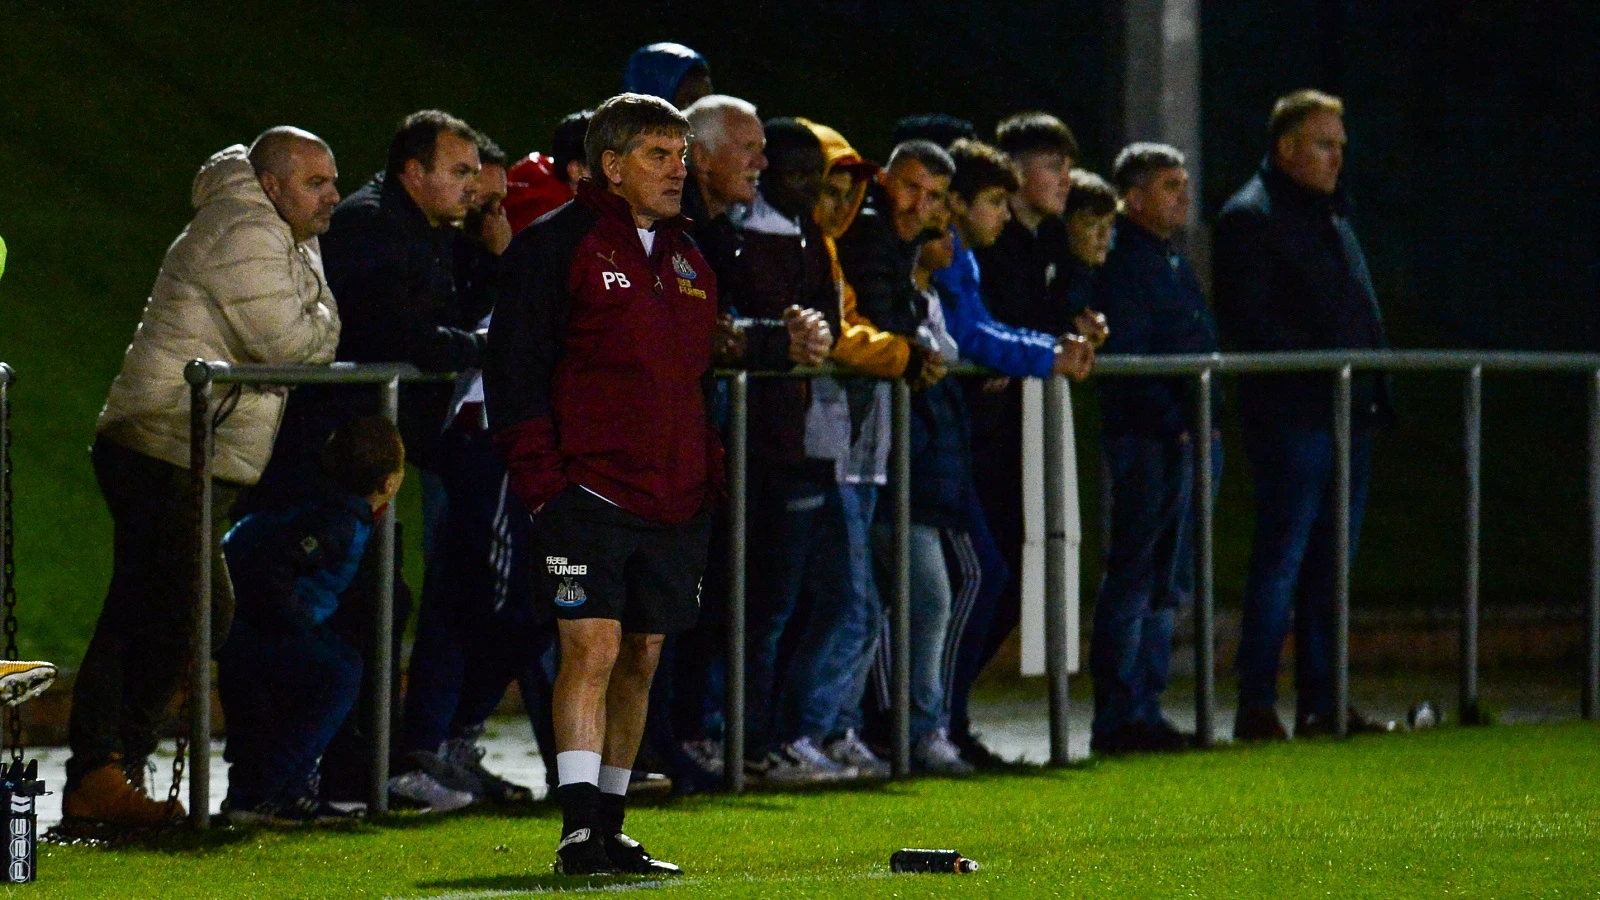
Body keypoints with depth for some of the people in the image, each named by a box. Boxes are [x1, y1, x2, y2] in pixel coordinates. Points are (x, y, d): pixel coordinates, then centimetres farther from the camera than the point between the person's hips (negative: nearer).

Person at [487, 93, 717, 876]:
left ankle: (609, 830, 16)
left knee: (641, 660, 9)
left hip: (672, 502, 7)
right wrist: (541, 478, -14)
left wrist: (707, 476, 16)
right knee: (592, 649, -14)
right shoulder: (555, 247, -4)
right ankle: (578, 832, -16)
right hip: (587, 488, -7)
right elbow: (515, 369, -7)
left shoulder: (687, 259, 18)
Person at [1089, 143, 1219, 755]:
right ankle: (1119, 720, -7)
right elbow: (1124, 359, -16)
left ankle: (1143, 711, 16)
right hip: (1148, 444, -10)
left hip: (1186, 442, 10)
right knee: (1135, 581, -8)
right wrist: (1173, 423, -18)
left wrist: (1206, 431, 16)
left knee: (1167, 587, 11)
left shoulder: (1172, 262, 20)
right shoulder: (1123, 262, -9)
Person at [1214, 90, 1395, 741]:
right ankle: (1256, 707, -7)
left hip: (1348, 414, 9)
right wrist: (1313, 368, -19)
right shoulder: (1250, 217, -6)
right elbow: (1246, 322, -14)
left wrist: (1374, 391, 13)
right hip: (1290, 417, -9)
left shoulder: (1331, 216, 22)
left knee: (1330, 565, 11)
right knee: (1282, 561, -9)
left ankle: (1322, 704, 15)